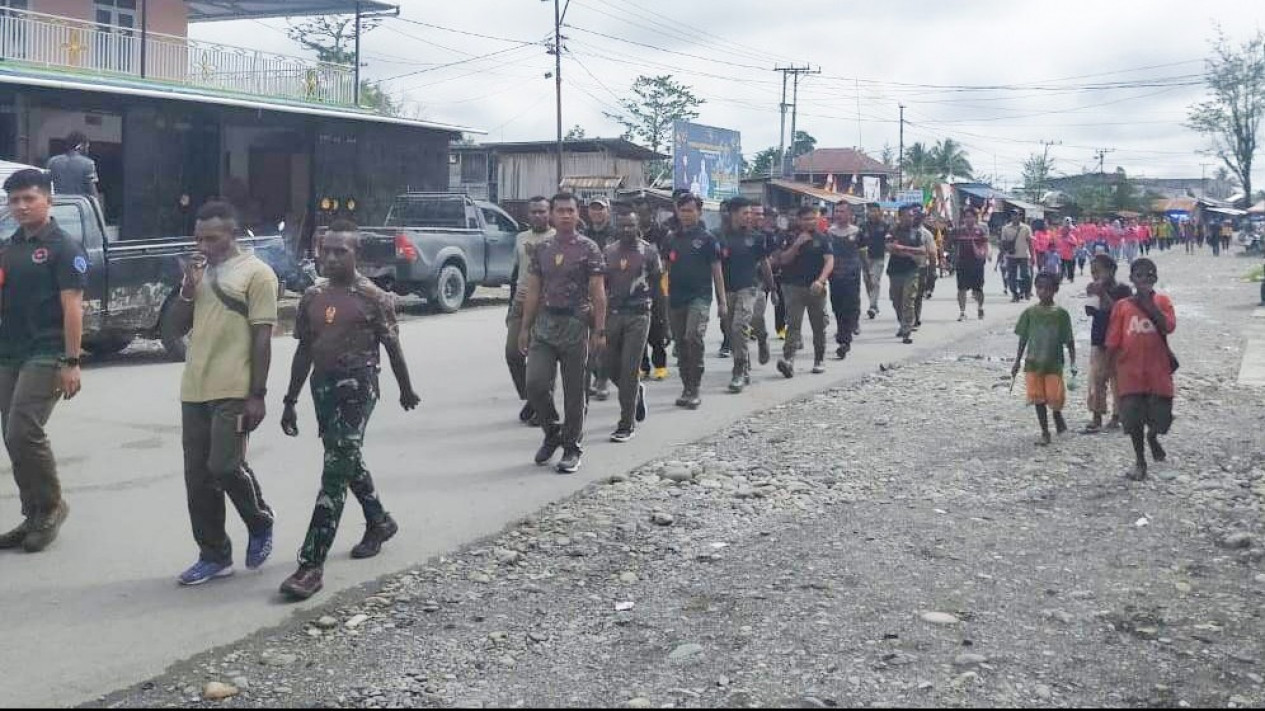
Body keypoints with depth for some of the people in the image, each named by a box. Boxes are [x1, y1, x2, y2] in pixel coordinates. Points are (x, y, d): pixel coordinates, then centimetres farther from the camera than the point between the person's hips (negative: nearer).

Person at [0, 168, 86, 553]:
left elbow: (72, 306, -12)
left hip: (45, 355, -7)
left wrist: (71, 362, -18)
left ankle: (52, 506, 3)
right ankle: (34, 517, 17)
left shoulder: (64, 247, -6)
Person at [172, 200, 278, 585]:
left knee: (224, 467, -12)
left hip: (234, 392, -7)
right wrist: (188, 286, -1)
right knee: (197, 477, 6)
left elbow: (262, 337, -9)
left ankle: (261, 522, 16)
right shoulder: (200, 272, 16)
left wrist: (257, 395, -14)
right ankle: (214, 556, 17)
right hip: (195, 391, 7)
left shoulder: (256, 273, -6)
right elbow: (179, 326, 16)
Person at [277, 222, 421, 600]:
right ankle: (379, 523, 43)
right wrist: (290, 400, 12)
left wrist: (406, 389, 9)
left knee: (335, 472, -12)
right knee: (347, 462, 19)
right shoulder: (312, 297, 9)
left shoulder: (373, 297, -7)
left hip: (358, 387, -7)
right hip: (323, 385, 7)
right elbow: (304, 351, 13)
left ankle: (311, 565, -15)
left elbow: (392, 346, 0)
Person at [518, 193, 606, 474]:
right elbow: (533, 291, 13)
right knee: (536, 383, -7)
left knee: (574, 392, 3)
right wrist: (525, 328, 9)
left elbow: (598, 293, -5)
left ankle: (571, 449, 14)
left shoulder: (588, 248, -2)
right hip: (544, 324, 3)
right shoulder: (542, 249, 10)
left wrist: (599, 331, -11)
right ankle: (552, 433, 18)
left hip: (576, 324, -3)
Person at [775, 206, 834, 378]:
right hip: (794, 286, -1)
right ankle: (788, 359, -24)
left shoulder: (823, 239, 4)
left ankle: (819, 360, 24)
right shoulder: (791, 238, 7)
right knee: (793, 324, -13)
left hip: (816, 288, 1)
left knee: (819, 326, 10)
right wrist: (797, 245, -12)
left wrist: (820, 281, -22)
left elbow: (829, 262, -7)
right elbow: (783, 260, -1)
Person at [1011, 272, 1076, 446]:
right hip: (1033, 363, 2)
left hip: (1054, 363, -2)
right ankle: (1045, 433, 13)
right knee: (1038, 398, 2)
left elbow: (1069, 340, 0)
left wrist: (1073, 363, -4)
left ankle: (1057, 416, 28)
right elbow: (1023, 338, 8)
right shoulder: (1029, 312, 2)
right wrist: (1018, 362, 8)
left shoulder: (1061, 313, -4)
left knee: (1055, 398, -6)